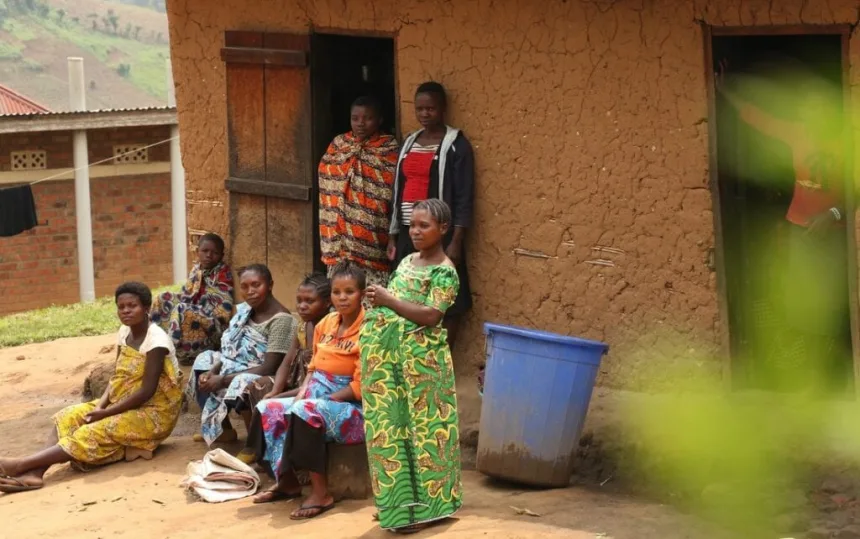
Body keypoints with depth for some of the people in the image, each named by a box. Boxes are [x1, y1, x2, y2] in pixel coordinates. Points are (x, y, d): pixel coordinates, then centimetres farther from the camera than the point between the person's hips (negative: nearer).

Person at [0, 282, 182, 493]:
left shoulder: (156, 341, -20)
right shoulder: (125, 332, 4)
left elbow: (147, 392, -23)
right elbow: (118, 378, 7)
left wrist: (105, 413, -21)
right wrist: (100, 406, -12)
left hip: (153, 413, -8)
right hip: (122, 404, 8)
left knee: (94, 433, -27)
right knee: (67, 417, -9)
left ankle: (20, 465, -35)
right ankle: (35, 471, -30)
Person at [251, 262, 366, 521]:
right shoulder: (326, 324, 9)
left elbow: (360, 387, -18)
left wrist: (315, 401, -17)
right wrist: (302, 394, -3)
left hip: (353, 407, -8)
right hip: (318, 398, 8)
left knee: (305, 413, -33)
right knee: (268, 409, -6)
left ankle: (321, 493, -26)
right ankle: (287, 482, 4)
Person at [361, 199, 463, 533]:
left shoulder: (444, 271, -8)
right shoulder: (407, 262, 17)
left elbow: (431, 316, -19)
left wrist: (389, 300, -21)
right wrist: (376, 310, 6)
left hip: (419, 356, -8)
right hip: (385, 354, 8)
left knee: (422, 427, 0)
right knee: (387, 427, 9)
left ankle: (423, 506, 7)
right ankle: (397, 502, 17)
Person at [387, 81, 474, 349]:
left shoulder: (456, 145, -6)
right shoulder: (409, 143, 14)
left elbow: (464, 197, -10)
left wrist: (456, 241, -15)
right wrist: (393, 235, 13)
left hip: (440, 234, -6)